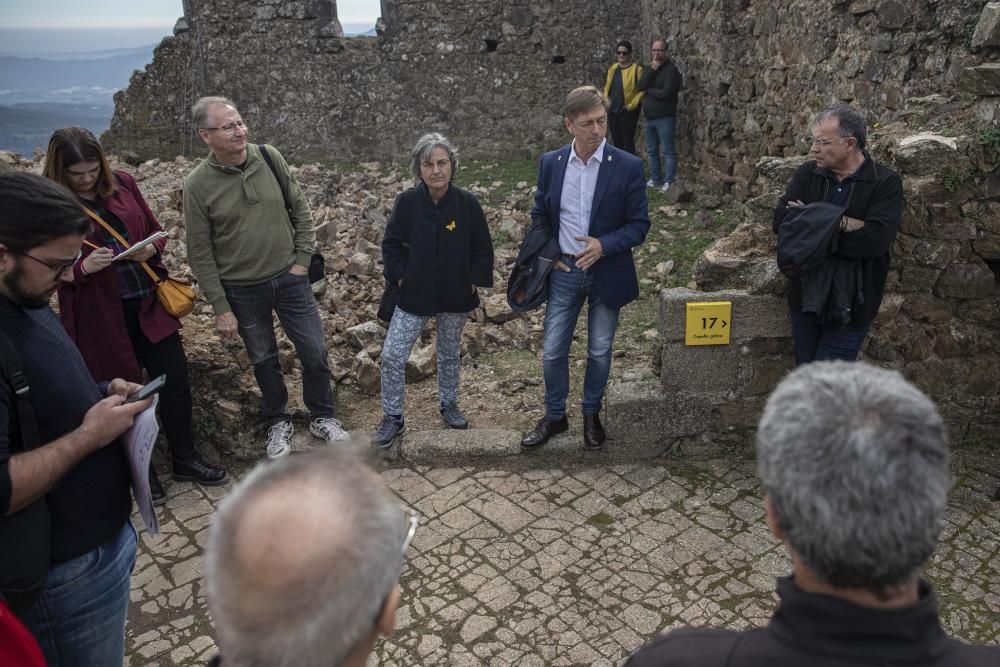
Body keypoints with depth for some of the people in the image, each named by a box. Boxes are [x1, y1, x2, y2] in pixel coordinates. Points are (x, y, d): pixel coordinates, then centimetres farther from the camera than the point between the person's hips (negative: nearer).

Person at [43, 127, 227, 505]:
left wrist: (153, 248, -11)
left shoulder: (122, 183, 1)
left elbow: (154, 229, 12)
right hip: (98, 315, -3)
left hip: (149, 303, 4)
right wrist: (82, 268, -25)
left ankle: (184, 458, 29)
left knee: (175, 379, 9)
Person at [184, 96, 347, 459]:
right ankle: (278, 422, 36)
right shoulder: (198, 184, -13)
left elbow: (301, 209, 4)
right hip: (242, 291, -1)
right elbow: (200, 254, -8)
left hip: (290, 278, 2)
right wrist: (221, 307, -9)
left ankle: (322, 416, 29)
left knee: (315, 352, 7)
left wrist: (303, 259, -2)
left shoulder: (270, 157, -7)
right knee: (264, 360, 14)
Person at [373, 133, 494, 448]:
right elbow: (391, 243, 1)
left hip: (456, 296, 1)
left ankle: (449, 404, 40)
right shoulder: (407, 202, -10)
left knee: (450, 353, 18)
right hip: (414, 295, 0)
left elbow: (482, 248, -1)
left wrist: (474, 282, -5)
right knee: (392, 356, -4)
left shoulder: (467, 203, -10)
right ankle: (392, 417, 13)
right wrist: (400, 277, -6)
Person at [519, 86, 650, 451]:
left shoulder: (627, 167, -11)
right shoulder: (550, 163, -2)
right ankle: (554, 416, 28)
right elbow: (539, 216, 11)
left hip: (607, 272, -1)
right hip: (563, 271, 2)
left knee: (600, 352, 12)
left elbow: (639, 225, -7)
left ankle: (591, 414, 35)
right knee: (552, 352, 7)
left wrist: (604, 245, -22)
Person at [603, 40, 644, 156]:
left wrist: (632, 104, -15)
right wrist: (606, 99, 6)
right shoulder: (613, 68, 11)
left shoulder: (637, 68, -8)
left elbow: (642, 89, -10)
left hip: (627, 112, -6)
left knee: (628, 143, -6)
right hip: (613, 111, 6)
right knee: (617, 142, 13)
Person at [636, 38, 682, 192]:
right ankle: (655, 179, 23)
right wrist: (652, 69, -12)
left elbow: (666, 93, -19)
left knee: (668, 151, -5)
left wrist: (649, 90, -6)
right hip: (649, 118, 7)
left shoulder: (671, 70, -9)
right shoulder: (649, 68, 13)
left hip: (665, 118, -7)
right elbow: (640, 86, -4)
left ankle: (669, 181, -2)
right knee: (651, 151, 13)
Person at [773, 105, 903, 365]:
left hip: (850, 306, -4)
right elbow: (780, 220, -13)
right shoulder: (807, 173, 2)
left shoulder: (886, 183, -9)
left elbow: (875, 239, -24)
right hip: (805, 300, 4)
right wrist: (842, 223, -21)